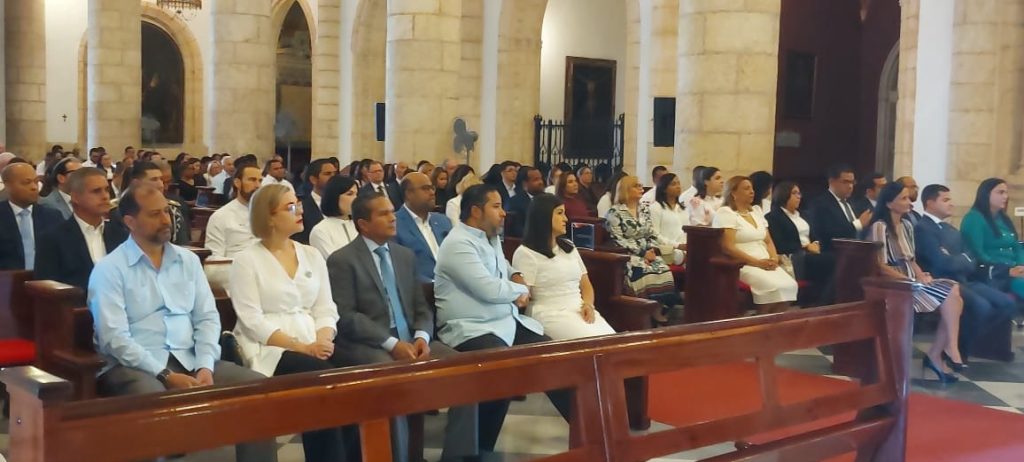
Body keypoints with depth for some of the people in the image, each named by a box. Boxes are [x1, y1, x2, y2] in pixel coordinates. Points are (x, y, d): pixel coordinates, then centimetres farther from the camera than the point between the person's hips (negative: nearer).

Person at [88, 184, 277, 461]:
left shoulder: (188, 261, 14)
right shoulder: (109, 269, -2)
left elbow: (207, 318, 10)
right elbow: (114, 338, -11)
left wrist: (205, 366, -8)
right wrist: (165, 375, -18)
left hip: (190, 361, 5)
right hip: (135, 366, -5)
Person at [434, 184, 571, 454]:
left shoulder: (491, 238, 14)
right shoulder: (458, 244, -15)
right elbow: (490, 290, -22)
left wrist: (518, 279, 10)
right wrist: (521, 290, -3)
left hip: (508, 321, 10)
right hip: (472, 330, -10)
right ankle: (481, 448, -19)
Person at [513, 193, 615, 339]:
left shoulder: (569, 246, 20)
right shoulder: (525, 253, -3)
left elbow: (585, 285, 20)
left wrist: (588, 305, 2)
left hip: (580, 310, 7)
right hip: (549, 314, -7)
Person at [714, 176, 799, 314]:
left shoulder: (756, 211, 19)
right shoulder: (725, 213, -6)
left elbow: (768, 241, 17)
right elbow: (728, 248, -16)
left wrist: (774, 259, -4)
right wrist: (757, 262, -20)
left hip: (766, 264, 7)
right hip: (741, 265, -7)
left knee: (790, 286, -21)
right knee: (773, 287, -30)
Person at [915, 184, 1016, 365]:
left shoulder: (951, 230, 22)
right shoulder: (921, 228, -8)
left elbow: (972, 262, 13)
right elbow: (944, 263, -18)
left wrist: (956, 260, -7)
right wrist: (964, 260, 1)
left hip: (963, 281, 9)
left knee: (1007, 304, -7)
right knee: (981, 306, -30)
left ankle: (967, 340, 3)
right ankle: (955, 351, -10)